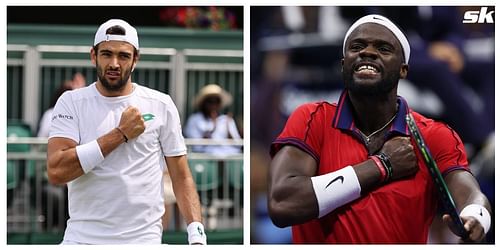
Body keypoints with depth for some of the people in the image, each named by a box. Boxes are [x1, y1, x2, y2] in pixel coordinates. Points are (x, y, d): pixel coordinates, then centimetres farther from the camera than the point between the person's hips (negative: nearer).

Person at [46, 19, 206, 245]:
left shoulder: (161, 105, 4)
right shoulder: (71, 102, 1)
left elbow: (181, 178, 6)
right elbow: (56, 171, -12)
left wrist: (197, 236, -8)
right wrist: (121, 134, -11)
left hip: (144, 237, 0)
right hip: (82, 237, 0)